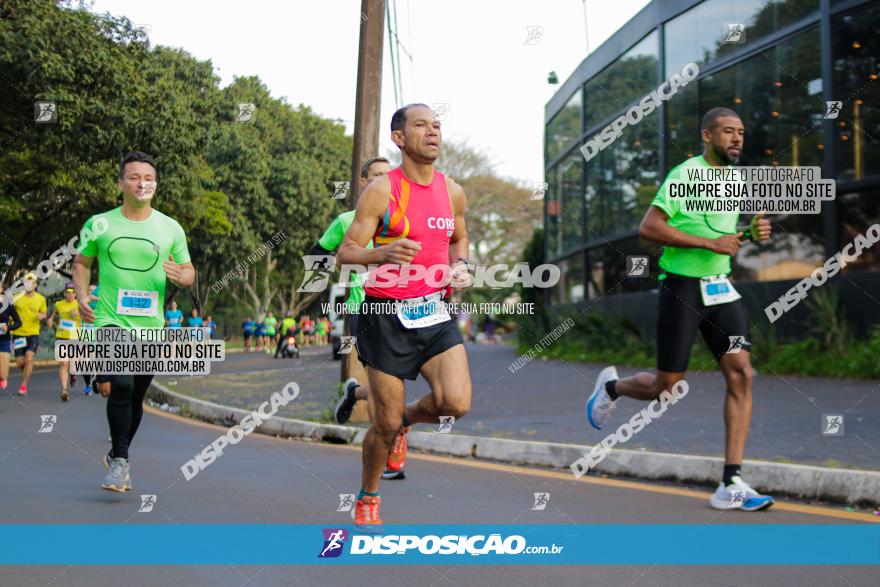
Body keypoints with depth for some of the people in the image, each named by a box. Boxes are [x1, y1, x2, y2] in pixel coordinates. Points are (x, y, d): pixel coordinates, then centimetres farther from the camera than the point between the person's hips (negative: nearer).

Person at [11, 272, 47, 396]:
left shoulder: (41, 299, 2)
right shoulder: (17, 297, -2)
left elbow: (44, 314, 15)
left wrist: (42, 316, -8)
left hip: (33, 334, -1)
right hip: (18, 334, 1)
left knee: (29, 358, -17)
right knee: (20, 362, 2)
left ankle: (23, 385, -9)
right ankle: (27, 373, 38)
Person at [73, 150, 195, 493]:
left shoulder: (170, 228, 5)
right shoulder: (99, 224, 3)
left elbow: (189, 272, 11)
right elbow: (81, 262, 16)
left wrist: (181, 276, -13)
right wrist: (82, 295, -1)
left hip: (150, 326, 3)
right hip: (110, 320, -2)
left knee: (135, 398, 12)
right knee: (121, 387, -22)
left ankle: (117, 456, 34)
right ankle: (120, 461, -8)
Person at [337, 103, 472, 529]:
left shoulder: (454, 192, 7)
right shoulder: (381, 191, -9)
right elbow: (345, 253, -10)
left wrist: (460, 267, 3)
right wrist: (383, 253, -30)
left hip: (435, 311, 4)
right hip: (387, 315, -4)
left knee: (457, 404, -15)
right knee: (386, 424, 2)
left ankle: (406, 418, 20)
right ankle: (368, 497, 30)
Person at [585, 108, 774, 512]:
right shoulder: (685, 175, -12)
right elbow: (648, 227, -20)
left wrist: (753, 234, 4)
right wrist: (709, 242, -22)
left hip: (720, 288, 6)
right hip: (681, 288, -6)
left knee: (741, 373, -10)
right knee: (666, 387, 1)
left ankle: (731, 485, -8)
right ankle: (612, 387, 36)